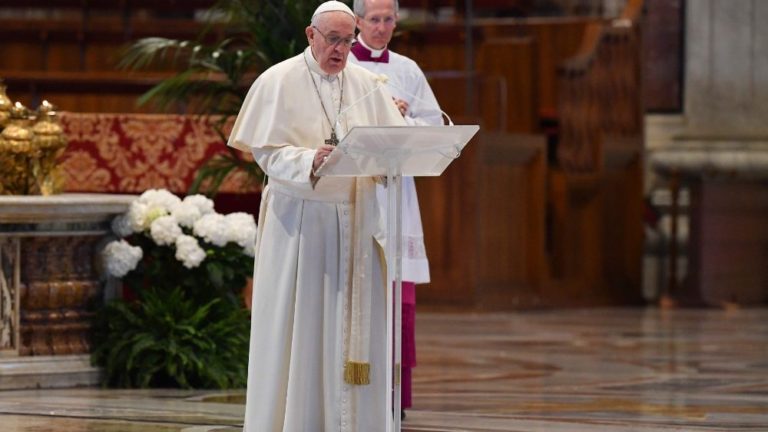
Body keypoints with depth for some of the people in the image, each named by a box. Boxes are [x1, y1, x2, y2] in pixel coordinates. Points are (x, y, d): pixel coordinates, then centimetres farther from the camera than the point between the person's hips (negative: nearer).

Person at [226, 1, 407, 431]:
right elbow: (268, 152, -8)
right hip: (298, 219, -4)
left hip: (355, 221, 4)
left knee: (353, 328, 2)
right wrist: (310, 161, -27)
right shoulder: (279, 82, -2)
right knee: (296, 326, -3)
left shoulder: (368, 85, 10)